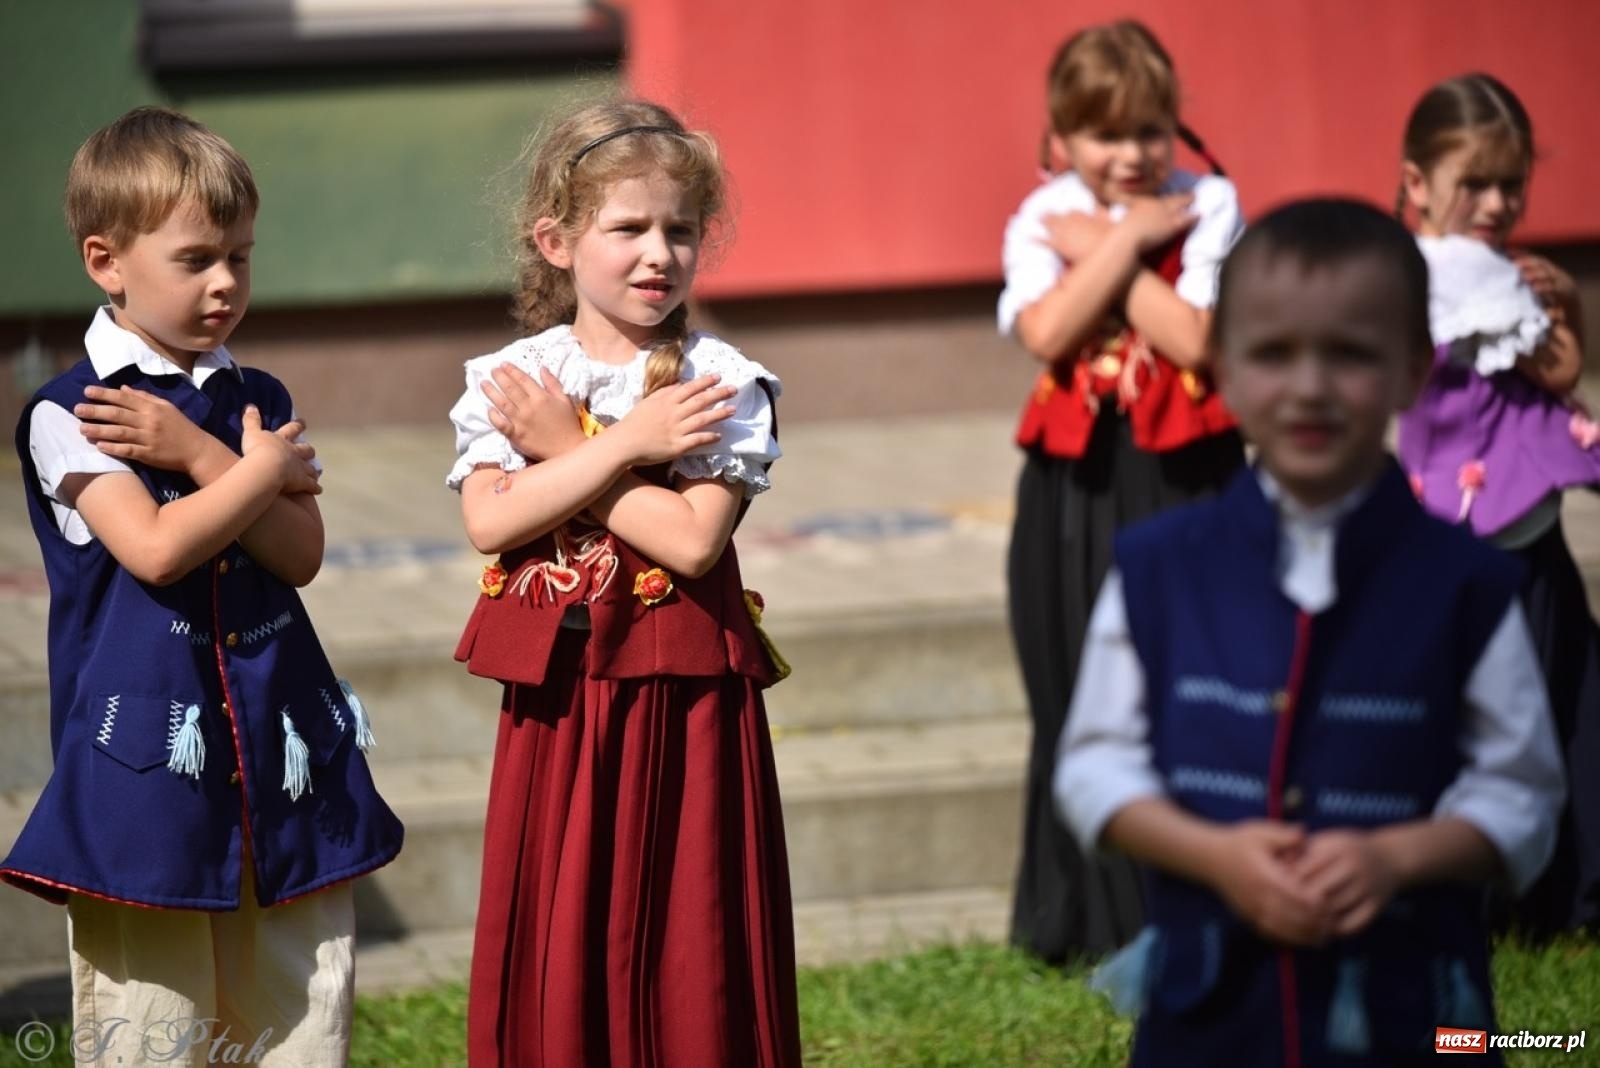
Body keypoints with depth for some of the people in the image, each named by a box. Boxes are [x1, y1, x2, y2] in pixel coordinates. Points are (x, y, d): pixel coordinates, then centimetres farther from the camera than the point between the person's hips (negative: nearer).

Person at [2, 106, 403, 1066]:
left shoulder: (259, 402, 12)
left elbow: (300, 555, -1)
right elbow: (153, 550, -17)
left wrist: (197, 455, -11)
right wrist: (261, 471, -5)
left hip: (280, 748, 5)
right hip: (148, 753, -5)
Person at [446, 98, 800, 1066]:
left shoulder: (723, 384, -4)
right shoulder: (505, 381, 4)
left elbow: (693, 539, -16)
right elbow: (489, 522, -11)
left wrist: (563, 448, -12)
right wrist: (625, 444, -16)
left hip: (686, 705, -2)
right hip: (556, 705, 2)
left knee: (689, 955, 3)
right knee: (556, 954, 7)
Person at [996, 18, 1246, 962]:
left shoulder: (1207, 207, -2)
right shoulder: (1041, 222, 2)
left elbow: (1195, 339, -15)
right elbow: (1047, 333, -15)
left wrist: (1099, 248, -11)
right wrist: (1128, 239, -14)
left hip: (1188, 476, -2)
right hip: (1080, 486, 2)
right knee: (1084, 697, 7)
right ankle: (1091, 912, 18)